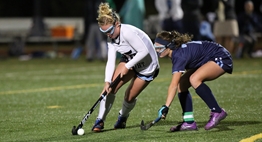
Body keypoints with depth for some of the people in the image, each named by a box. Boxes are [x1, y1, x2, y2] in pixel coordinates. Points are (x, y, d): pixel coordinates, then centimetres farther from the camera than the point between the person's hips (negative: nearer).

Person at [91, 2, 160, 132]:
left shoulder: (127, 32, -33)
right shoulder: (111, 38, -8)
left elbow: (144, 51, -33)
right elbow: (110, 61, -14)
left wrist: (127, 66, -28)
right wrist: (107, 81, -27)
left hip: (147, 67, -6)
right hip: (129, 61, 7)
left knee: (129, 97, -3)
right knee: (111, 87, -13)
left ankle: (123, 117, 31)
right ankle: (100, 121, -4)